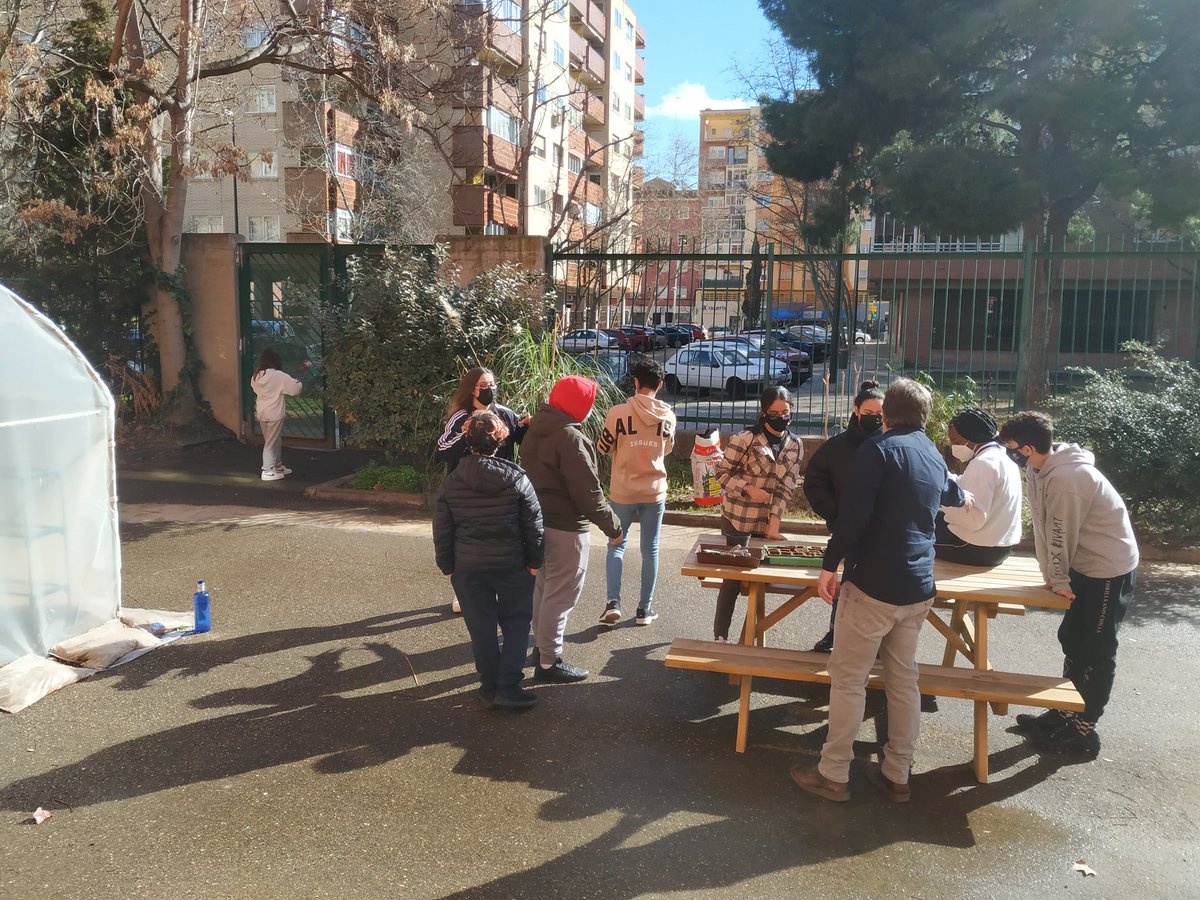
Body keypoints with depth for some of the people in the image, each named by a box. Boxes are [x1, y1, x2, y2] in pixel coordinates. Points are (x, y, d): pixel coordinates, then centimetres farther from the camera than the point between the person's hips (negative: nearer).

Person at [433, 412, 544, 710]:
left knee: (481, 629, 12)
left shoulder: (451, 483, -4)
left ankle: (490, 688, 21)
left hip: (468, 568, 2)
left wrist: (447, 565, 11)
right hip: (512, 565, -1)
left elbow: (442, 530, 0)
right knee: (516, 625, 12)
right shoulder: (517, 478, -9)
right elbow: (533, 524, -6)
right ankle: (508, 688, 6)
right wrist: (535, 561, 5)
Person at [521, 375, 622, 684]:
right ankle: (548, 662, 7)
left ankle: (541, 644, 35)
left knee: (544, 587, 22)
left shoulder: (536, 429, 8)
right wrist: (612, 525, -12)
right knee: (560, 594, 0)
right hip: (566, 526, -9)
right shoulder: (569, 437, -22)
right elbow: (587, 490, -21)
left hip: (539, 520, 9)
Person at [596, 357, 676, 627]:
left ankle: (613, 602, -1)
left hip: (623, 491, -1)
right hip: (655, 491, 2)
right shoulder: (668, 416, -3)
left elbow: (602, 447, -2)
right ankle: (645, 608, 17)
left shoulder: (618, 412, -13)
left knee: (616, 545, 13)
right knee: (650, 549, 12)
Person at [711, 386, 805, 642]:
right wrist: (748, 488, -22)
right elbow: (722, 471, -8)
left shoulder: (795, 445, 2)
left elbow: (786, 488, -1)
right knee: (732, 578, 0)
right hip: (737, 518, -4)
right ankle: (720, 635, 11)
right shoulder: (745, 438, -12)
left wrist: (774, 524, -9)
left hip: (767, 523, 4)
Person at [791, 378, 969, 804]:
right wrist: (960, 496, 61)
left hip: (874, 585, -7)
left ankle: (833, 775, 7)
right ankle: (897, 774, 23)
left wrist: (830, 565, -11)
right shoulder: (934, 455, 13)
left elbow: (853, 513, -20)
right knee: (903, 679, 14)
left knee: (848, 678, 1)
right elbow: (950, 493, 37)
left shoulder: (878, 448, -10)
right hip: (918, 588, 8)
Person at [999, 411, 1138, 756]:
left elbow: (1061, 534, -23)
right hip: (1085, 566, 10)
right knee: (1072, 640, 17)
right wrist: (1051, 575, 3)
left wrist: (1058, 579, -12)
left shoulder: (1066, 478, -29)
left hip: (1110, 569, -10)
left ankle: (1083, 730, 11)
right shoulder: (1039, 471, 0)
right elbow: (1043, 526, 3)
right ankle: (1064, 713, 30)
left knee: (1096, 651, 0)